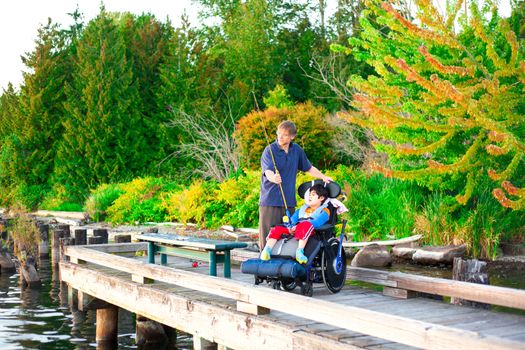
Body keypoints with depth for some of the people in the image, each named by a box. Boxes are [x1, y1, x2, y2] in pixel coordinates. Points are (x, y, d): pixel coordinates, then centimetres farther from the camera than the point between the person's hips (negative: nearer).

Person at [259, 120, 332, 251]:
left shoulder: (297, 150, 10)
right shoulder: (269, 150, -7)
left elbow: (308, 168, 26)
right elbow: (268, 172, -23)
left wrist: (323, 177, 19)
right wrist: (274, 178, -44)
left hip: (289, 201, 5)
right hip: (270, 201, -5)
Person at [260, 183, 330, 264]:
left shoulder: (324, 211, 12)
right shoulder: (302, 209, 33)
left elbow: (317, 222, -8)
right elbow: (293, 219, 17)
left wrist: (297, 227, -21)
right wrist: (290, 227, -9)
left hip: (310, 232, -6)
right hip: (294, 230, 6)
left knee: (306, 225, -38)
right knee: (277, 229, -16)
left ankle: (299, 251, -50)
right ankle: (267, 250, -34)